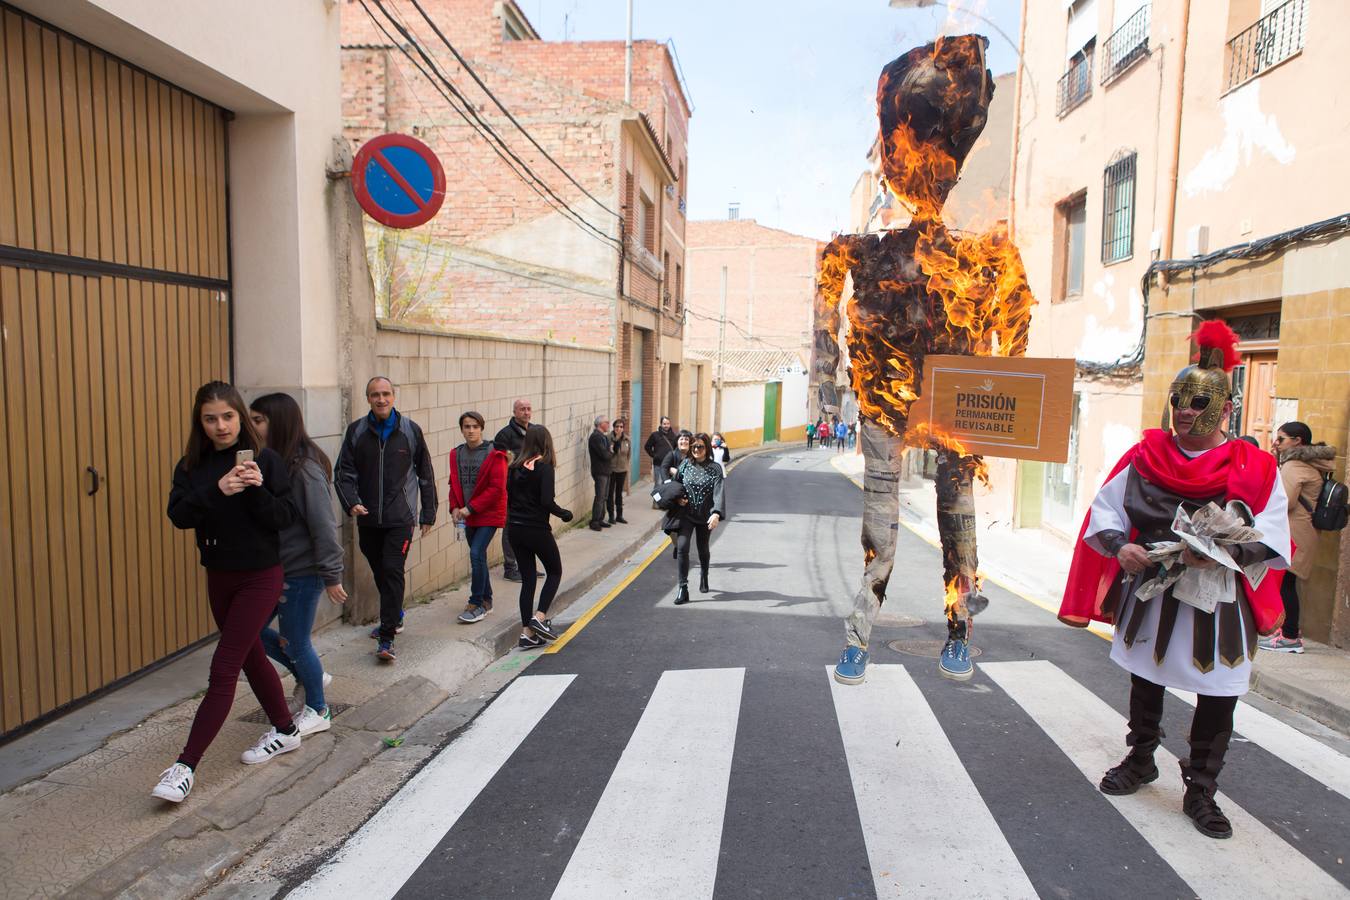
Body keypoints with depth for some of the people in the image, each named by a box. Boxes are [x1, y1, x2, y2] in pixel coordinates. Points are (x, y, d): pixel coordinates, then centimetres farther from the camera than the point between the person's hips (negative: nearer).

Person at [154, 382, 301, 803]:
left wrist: (258, 489, -30)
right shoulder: (192, 465, 1)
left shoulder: (265, 460, -11)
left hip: (259, 577, -6)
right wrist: (217, 490, -28)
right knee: (250, 656, 18)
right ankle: (285, 730, 35)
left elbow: (285, 517, -13)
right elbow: (178, 515, -13)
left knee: (223, 668, -6)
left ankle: (186, 764, 0)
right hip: (218, 576, 6)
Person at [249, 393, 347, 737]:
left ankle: (317, 711, 27)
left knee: (296, 642, 5)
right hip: (273, 569, 8)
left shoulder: (304, 468, -20)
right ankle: (311, 676, 34)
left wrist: (331, 576, -19)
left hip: (302, 573, -8)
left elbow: (324, 526, -20)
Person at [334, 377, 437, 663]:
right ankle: (395, 617, 37)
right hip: (367, 519, 3)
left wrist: (428, 514, 5)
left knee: (392, 572, -11)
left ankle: (386, 637, -8)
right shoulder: (356, 431, 2)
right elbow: (344, 473, 1)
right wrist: (351, 502, -17)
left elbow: (425, 475, 5)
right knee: (380, 573, 15)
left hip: (400, 518, -3)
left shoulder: (410, 430, -1)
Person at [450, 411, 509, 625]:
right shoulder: (456, 454, 5)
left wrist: (471, 508, -17)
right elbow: (454, 484, 12)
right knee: (479, 556, 14)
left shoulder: (494, 454, -12)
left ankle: (476, 605, -4)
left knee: (476, 554, -15)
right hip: (468, 516, 6)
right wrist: (455, 507, -5)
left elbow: (497, 488, -15)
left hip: (489, 514, -6)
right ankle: (486, 601, 28)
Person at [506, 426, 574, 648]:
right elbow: (547, 502, -20)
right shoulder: (544, 467, -13)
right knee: (555, 571, 15)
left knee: (527, 578, 11)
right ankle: (540, 617, 0)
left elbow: (508, 498, 5)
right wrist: (564, 514, -4)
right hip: (537, 530, -6)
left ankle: (527, 632, 11)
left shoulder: (515, 467, 5)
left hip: (516, 529, 6)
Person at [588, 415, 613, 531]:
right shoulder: (595, 437, -15)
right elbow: (604, 454, -22)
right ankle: (594, 522, -5)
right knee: (599, 497, -9)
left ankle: (600, 519, 20)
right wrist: (611, 453, -2)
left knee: (603, 496, 13)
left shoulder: (603, 436, 17)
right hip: (599, 471, -10)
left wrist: (610, 451, -3)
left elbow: (609, 453, 18)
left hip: (605, 471, 10)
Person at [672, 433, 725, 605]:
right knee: (682, 547, -17)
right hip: (686, 515, 1)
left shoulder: (715, 468, -8)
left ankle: (704, 578, 44)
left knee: (703, 550, 16)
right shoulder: (685, 464, 0)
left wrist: (716, 513, -33)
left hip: (706, 517, -1)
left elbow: (718, 492, -20)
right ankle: (683, 588, -12)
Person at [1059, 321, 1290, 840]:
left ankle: (1200, 791, 24)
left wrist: (1226, 552, -30)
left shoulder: (1255, 469, -8)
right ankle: (1140, 761, 39)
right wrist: (1120, 547, -20)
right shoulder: (1146, 456, -2)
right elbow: (1105, 510, -1)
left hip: (1218, 603, -2)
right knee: (1144, 682, 18)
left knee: (1217, 699, 5)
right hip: (1149, 594, 2)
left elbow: (1274, 541, -12)